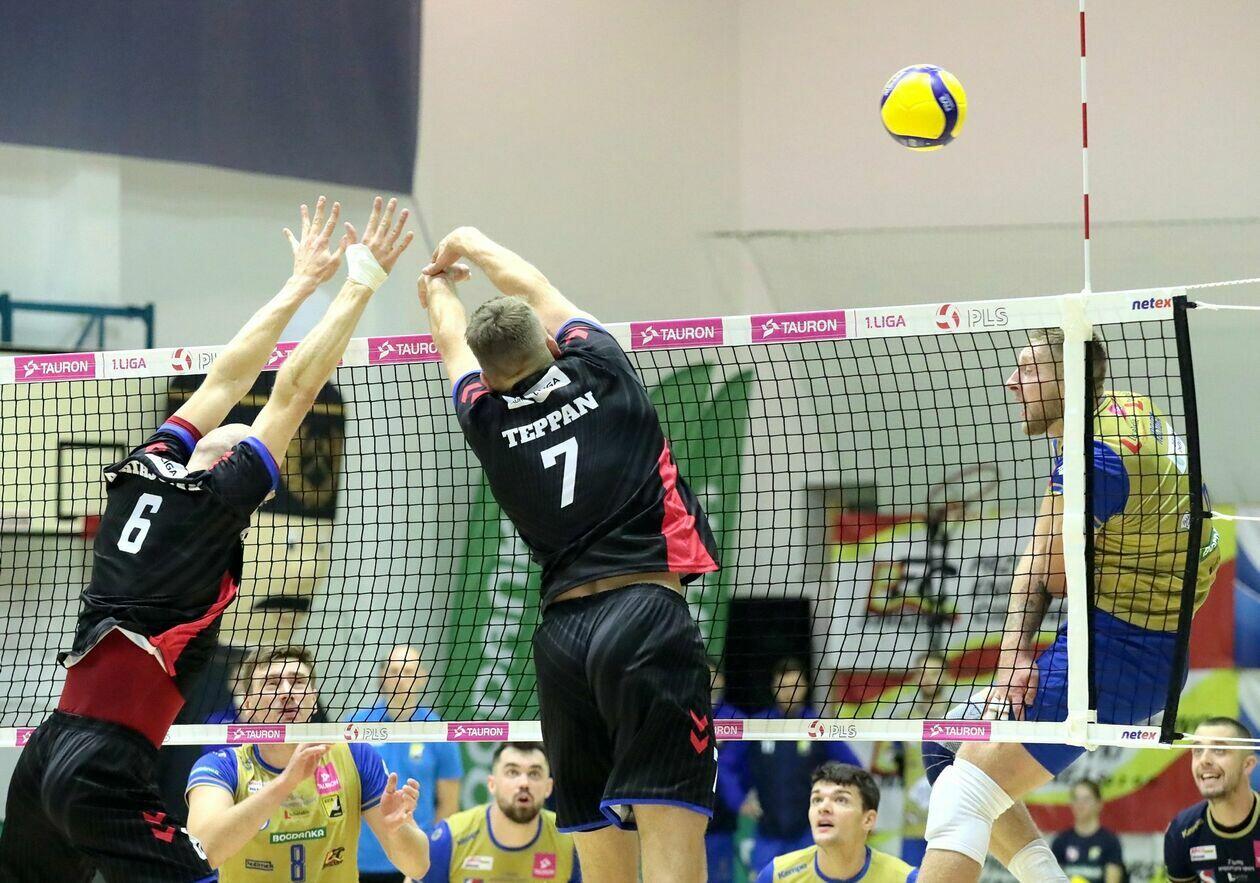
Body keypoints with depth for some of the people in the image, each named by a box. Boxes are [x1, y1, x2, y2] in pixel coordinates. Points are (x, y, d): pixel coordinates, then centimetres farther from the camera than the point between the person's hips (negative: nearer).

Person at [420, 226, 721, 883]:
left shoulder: (487, 418, 9)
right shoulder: (601, 371, 5)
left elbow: (453, 342, 33)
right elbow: (532, 289, 25)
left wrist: (438, 290, 54)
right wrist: (470, 244, 44)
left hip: (563, 631, 3)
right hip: (648, 612, -3)